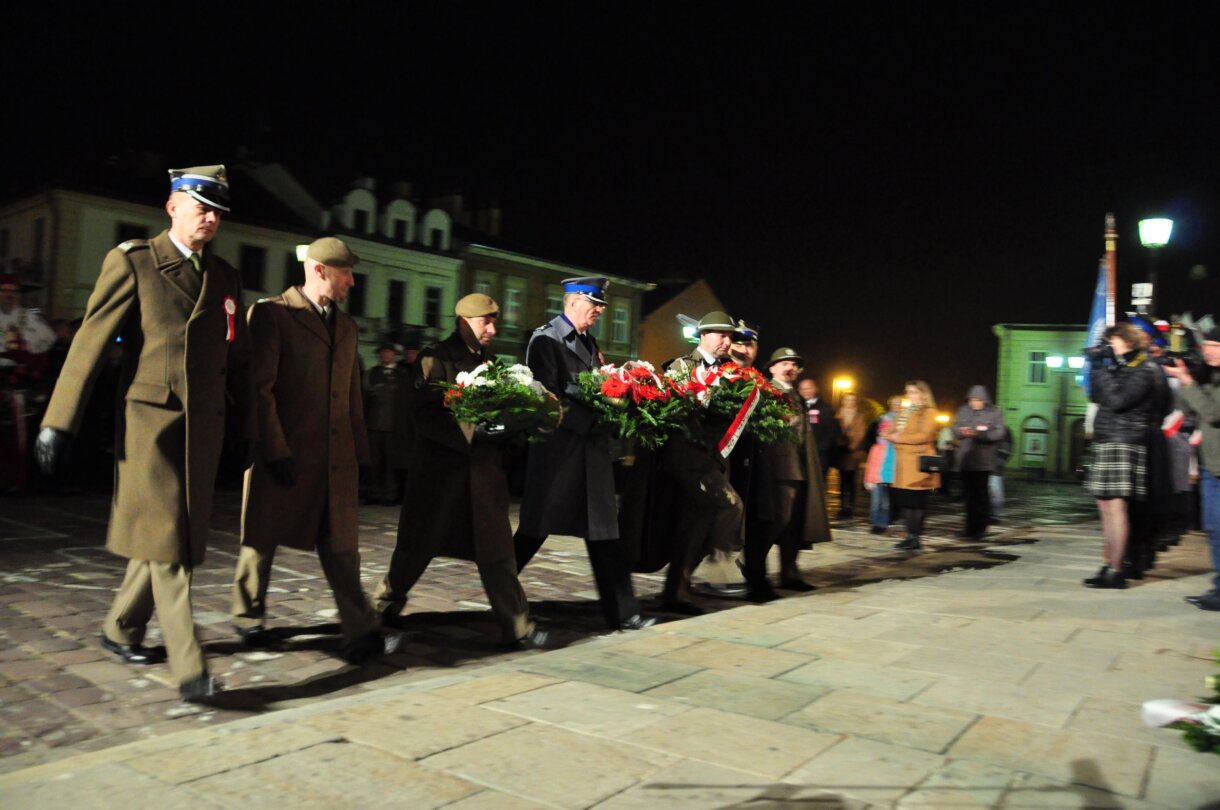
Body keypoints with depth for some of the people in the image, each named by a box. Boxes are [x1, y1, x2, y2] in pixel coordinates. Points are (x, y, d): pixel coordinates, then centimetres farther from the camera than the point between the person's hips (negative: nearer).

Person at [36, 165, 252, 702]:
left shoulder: (225, 279, 14)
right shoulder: (131, 263, -1)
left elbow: (238, 359, 17)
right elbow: (91, 343, -6)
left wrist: (246, 426, 16)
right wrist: (59, 422, -10)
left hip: (203, 425, 5)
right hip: (150, 419, -5)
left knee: (177, 535, 13)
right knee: (166, 542, -7)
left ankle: (121, 630, 34)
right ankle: (188, 667, -5)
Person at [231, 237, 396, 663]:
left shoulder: (346, 326, 16)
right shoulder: (271, 313, -5)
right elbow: (259, 386, -12)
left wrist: (359, 451, 10)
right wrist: (276, 450, -16)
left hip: (337, 458, 5)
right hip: (283, 455, -5)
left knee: (341, 545, 2)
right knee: (262, 538, 12)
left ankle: (360, 633, 1)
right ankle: (249, 620, 32)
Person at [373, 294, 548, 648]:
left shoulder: (490, 361, 13)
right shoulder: (436, 358, -6)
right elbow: (424, 415, -13)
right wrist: (471, 429, -21)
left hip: (486, 469, 5)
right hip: (443, 467, -4)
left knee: (497, 551, 2)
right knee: (419, 545, 11)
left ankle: (516, 626, 4)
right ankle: (386, 603, 34)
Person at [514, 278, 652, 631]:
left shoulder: (588, 341, 15)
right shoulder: (546, 338, -8)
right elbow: (549, 396, -15)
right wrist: (592, 420, -19)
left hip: (592, 449, 7)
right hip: (558, 449, -7)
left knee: (603, 533, 6)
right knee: (534, 530, 6)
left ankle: (621, 612, 9)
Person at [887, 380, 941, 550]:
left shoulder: (928, 412, -3)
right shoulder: (904, 411, 20)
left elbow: (924, 436, -15)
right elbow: (892, 432, 19)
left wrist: (900, 438, -11)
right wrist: (891, 436, -4)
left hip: (918, 463, -7)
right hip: (903, 462, 7)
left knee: (917, 501, -4)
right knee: (904, 500, 5)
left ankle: (915, 538, 1)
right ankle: (910, 536, 12)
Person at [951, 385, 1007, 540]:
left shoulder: (995, 413, -1)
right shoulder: (963, 411, 10)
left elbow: (999, 433, -10)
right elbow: (955, 429, 8)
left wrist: (979, 434, -22)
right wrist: (962, 431, -15)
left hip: (983, 461, -4)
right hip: (965, 459, 4)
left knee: (981, 494, -4)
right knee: (968, 493, 8)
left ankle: (980, 528, 4)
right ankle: (970, 527, 18)